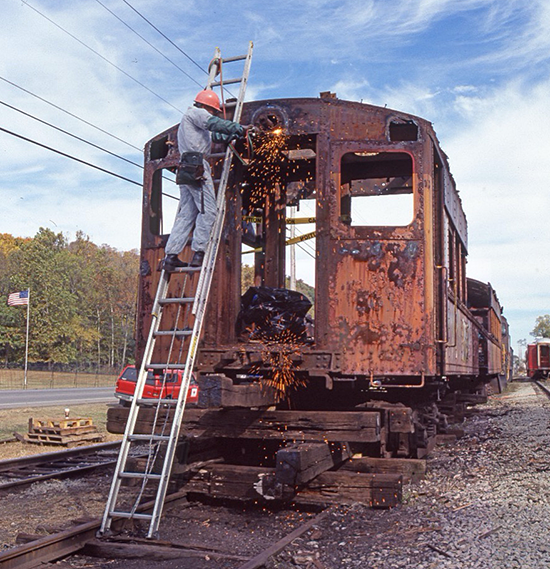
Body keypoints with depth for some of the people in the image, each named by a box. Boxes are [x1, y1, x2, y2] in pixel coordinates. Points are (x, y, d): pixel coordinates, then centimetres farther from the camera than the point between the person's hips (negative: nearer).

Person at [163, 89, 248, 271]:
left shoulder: (189, 120, 34)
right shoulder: (195, 113, 4)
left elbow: (215, 136, 34)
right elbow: (215, 124, -11)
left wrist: (233, 135, 24)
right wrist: (240, 129, -7)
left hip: (186, 169, 10)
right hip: (197, 166, -10)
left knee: (186, 214, 6)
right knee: (208, 211, -10)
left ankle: (171, 255, 1)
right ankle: (198, 253, -14)